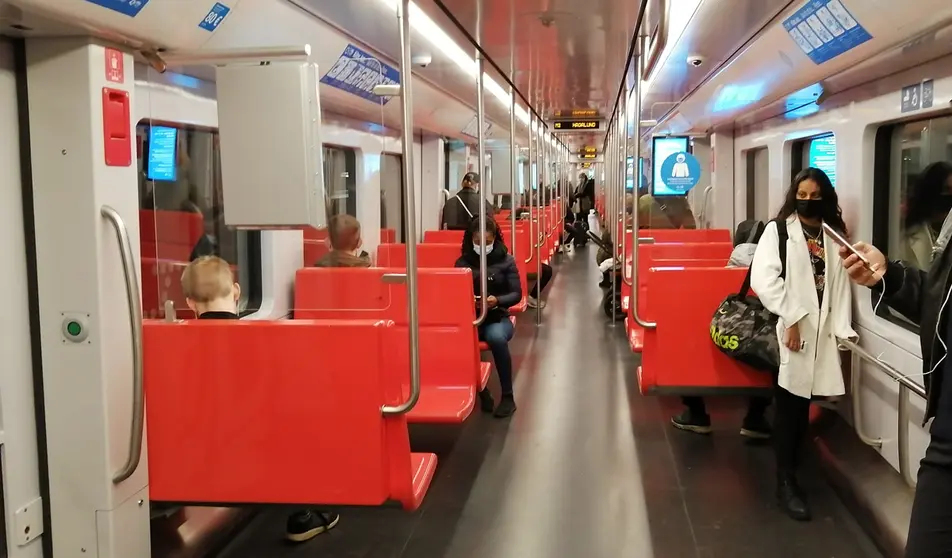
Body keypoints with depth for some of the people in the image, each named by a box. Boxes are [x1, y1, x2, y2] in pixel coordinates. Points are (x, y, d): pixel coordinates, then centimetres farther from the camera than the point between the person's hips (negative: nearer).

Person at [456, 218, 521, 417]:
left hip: (498, 317, -1)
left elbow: (517, 294, -2)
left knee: (496, 337, -38)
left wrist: (498, 300, -21)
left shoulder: (506, 260, 2)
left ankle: (508, 396, -19)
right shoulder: (462, 262, 6)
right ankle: (480, 390, -10)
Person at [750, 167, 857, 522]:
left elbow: (841, 283, 5)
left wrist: (843, 328, -4)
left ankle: (791, 466, 24)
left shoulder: (835, 235, 13)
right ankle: (786, 483, 4)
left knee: (803, 403, 10)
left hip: (822, 329, 4)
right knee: (789, 405, -2)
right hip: (790, 328, -4)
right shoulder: (777, 230, 0)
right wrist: (790, 317, -15)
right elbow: (762, 278, -11)